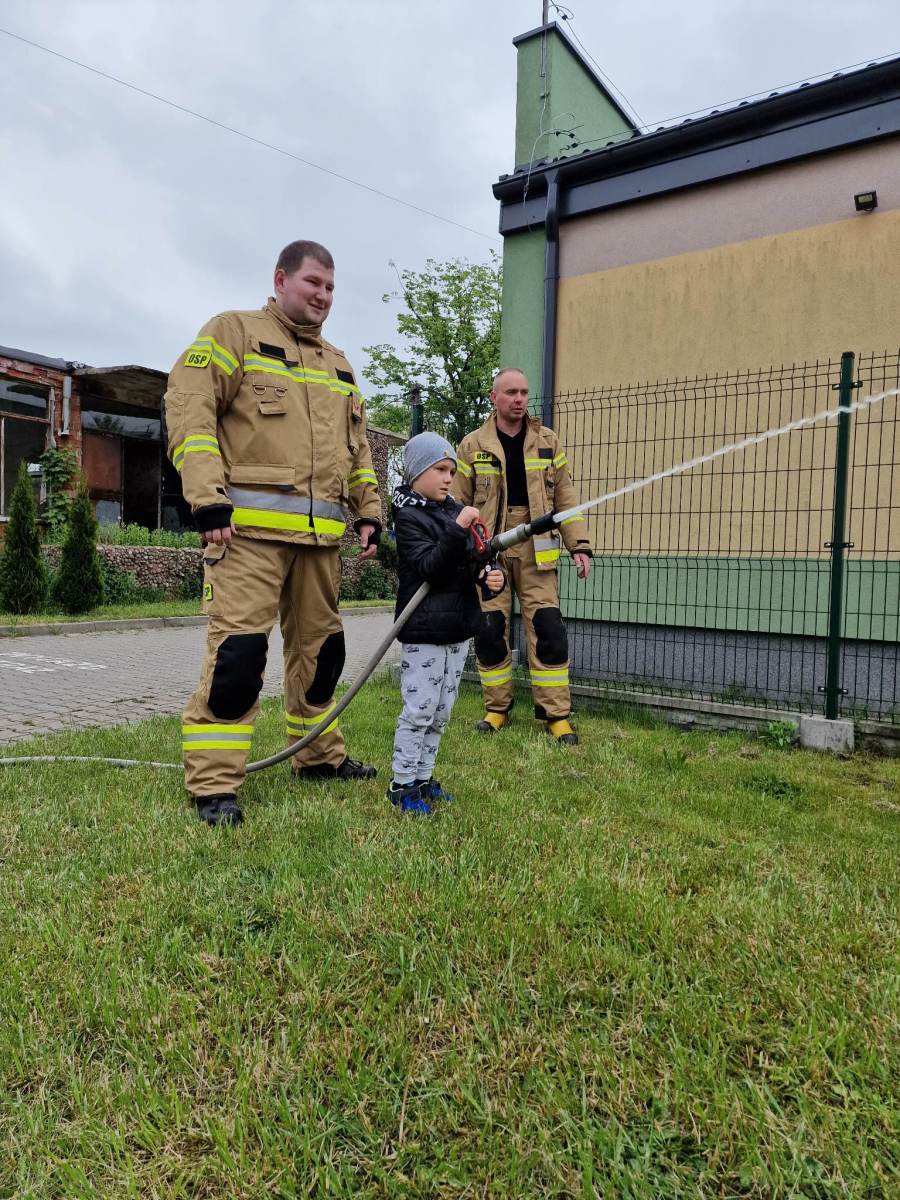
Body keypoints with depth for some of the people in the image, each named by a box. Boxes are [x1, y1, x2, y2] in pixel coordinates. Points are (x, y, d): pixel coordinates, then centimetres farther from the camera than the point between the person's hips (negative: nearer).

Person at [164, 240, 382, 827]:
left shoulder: (338, 364, 24)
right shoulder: (234, 332, 4)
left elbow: (358, 448, 26)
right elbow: (189, 408, -7)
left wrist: (369, 512, 15)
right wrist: (208, 499, -16)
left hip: (320, 534, 7)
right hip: (250, 526, -7)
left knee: (320, 646, 13)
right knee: (238, 647, -13)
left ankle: (319, 754, 29)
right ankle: (214, 785, -4)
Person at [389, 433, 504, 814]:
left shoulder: (455, 510, 11)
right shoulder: (408, 517, -9)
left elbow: (473, 562, 15)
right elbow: (429, 566, -21)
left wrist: (488, 575, -7)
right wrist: (459, 529, -31)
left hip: (458, 627, 7)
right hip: (424, 629, -7)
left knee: (441, 711, 13)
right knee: (420, 709, -4)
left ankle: (422, 778, 24)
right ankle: (402, 784, 9)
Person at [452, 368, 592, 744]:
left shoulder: (548, 442, 10)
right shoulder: (472, 446, 5)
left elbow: (566, 499, 10)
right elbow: (458, 504, 5)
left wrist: (579, 546, 1)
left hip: (536, 552, 1)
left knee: (548, 630, -5)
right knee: (489, 631, 2)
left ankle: (556, 714, 4)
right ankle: (497, 708, 18)